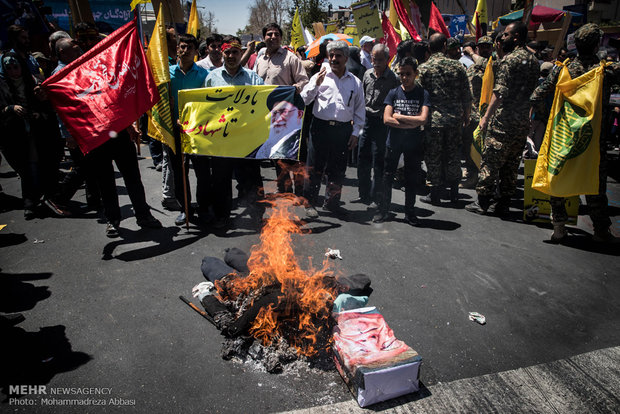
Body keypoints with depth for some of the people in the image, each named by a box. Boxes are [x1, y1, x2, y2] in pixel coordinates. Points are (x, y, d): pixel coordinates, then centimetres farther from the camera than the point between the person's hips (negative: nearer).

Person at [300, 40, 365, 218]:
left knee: (338, 168, 8)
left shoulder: (355, 82, 11)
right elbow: (304, 100, 0)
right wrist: (316, 84, -13)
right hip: (321, 127, -2)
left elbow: (359, 110, 14)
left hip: (343, 130, 2)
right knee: (315, 167, -1)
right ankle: (310, 203, 11)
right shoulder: (320, 77, 6)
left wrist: (355, 132, 6)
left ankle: (332, 201, 24)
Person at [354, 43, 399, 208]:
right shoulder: (368, 74, 9)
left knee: (378, 162, -2)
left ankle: (377, 197, 9)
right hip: (365, 120, 6)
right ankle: (364, 195, 22)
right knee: (362, 158, 10)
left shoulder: (393, 79, -9)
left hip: (381, 122, -6)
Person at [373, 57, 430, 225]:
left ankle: (409, 212, 21)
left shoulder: (423, 94, -2)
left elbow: (423, 119, -15)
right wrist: (412, 122, -13)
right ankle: (383, 210, 17)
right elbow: (387, 118, -8)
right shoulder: (394, 93, 2)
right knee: (388, 176, 5)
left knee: (411, 178, 9)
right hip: (394, 141, 1)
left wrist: (399, 116, -10)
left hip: (414, 143, -1)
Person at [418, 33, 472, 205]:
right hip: (455, 119, 3)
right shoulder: (457, 66, 3)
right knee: (453, 154, 15)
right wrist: (466, 115, 18)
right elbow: (467, 96, 5)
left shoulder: (423, 68, -5)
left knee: (433, 157, 6)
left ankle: (435, 194, 11)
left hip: (433, 119, -3)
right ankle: (454, 192, 23)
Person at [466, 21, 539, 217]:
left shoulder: (510, 59, -11)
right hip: (523, 121, 8)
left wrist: (486, 116, -15)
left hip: (504, 120, -8)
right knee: (512, 163, 11)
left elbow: (500, 92, -18)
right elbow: (533, 91, 19)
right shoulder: (533, 60, 15)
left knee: (490, 161, 0)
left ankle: (483, 202, 5)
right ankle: (504, 204, 17)